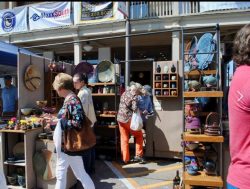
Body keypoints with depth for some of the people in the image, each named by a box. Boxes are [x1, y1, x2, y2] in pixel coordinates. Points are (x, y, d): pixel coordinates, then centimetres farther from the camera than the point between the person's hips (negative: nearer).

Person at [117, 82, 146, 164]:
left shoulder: (124, 93, 10)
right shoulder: (134, 96, -11)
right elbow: (135, 109, -21)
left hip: (120, 118, 7)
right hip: (128, 119, -6)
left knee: (124, 139, 12)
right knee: (139, 136, 13)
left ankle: (125, 159, 17)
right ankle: (138, 155, 12)